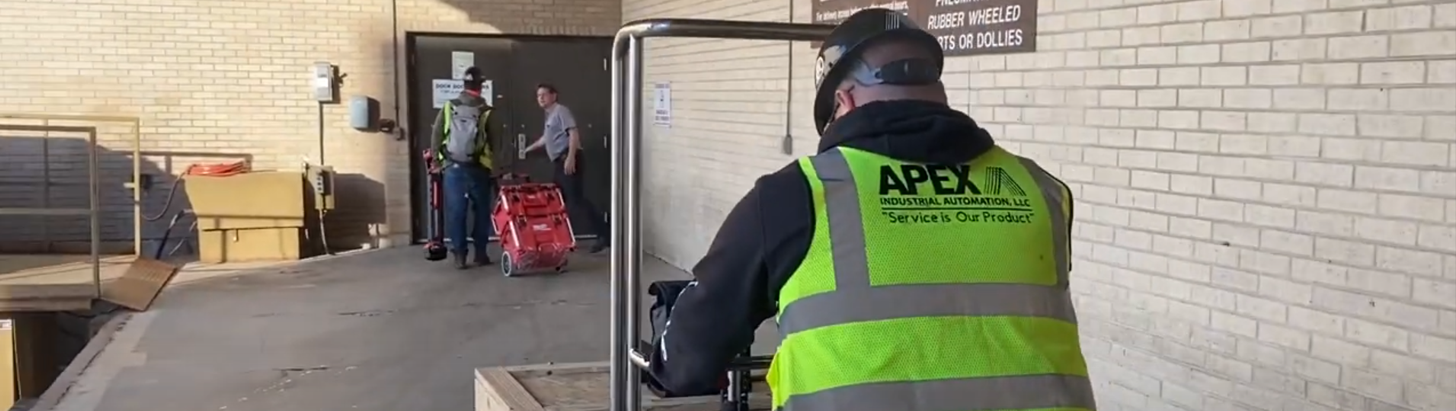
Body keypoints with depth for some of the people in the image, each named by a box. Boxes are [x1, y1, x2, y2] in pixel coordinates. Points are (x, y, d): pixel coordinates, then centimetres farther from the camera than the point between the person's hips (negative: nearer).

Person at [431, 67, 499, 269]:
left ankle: (460, 255, 1)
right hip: (478, 169, -2)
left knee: (456, 212, 4)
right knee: (482, 211, 11)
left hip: (453, 168, 2)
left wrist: (437, 159, 10)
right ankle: (480, 253, 14)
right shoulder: (487, 112, -6)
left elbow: (436, 135, 1)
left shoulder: (448, 108, 1)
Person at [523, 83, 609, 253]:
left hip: (568, 159, -11)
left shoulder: (561, 111, -7)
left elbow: (574, 134, -19)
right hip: (559, 161, 11)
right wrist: (529, 149, 50)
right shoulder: (549, 115, 22)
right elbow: (546, 138, 39)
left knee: (576, 199, -17)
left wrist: (570, 158, -28)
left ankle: (604, 233, -19)